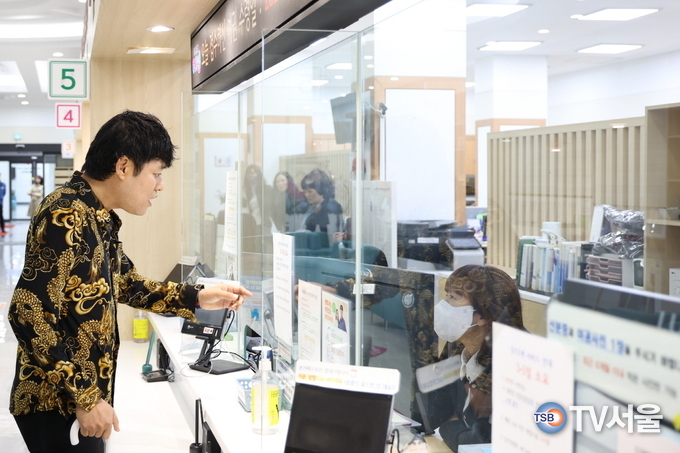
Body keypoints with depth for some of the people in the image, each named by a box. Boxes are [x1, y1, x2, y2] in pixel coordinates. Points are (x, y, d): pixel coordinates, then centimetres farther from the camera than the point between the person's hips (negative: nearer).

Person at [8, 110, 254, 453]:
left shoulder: (100, 219, 9)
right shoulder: (65, 218, -21)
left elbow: (125, 283, 21)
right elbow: (29, 314, -26)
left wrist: (196, 298, 10)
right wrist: (85, 399, -23)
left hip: (86, 395, 9)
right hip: (57, 405, -9)